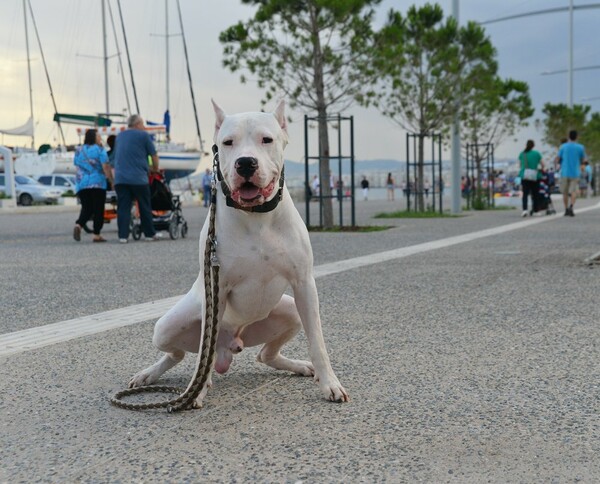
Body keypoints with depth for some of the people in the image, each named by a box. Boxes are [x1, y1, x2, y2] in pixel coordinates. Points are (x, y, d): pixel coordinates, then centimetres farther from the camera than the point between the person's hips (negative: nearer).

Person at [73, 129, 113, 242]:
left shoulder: (79, 151, 13)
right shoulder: (99, 150, -4)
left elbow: (77, 166, 19)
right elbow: (105, 167, -9)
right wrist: (112, 180, -4)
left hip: (81, 185, 5)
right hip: (97, 184, -5)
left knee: (86, 208, 9)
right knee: (98, 209, 2)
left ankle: (78, 224, -17)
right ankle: (96, 234, 1)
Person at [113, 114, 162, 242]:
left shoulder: (120, 136, 18)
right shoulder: (143, 135, 0)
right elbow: (154, 155, 2)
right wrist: (155, 168, 22)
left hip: (120, 178, 4)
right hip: (138, 178, -4)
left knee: (123, 207, 3)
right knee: (145, 207, 8)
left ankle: (123, 235, -4)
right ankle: (150, 234, 16)